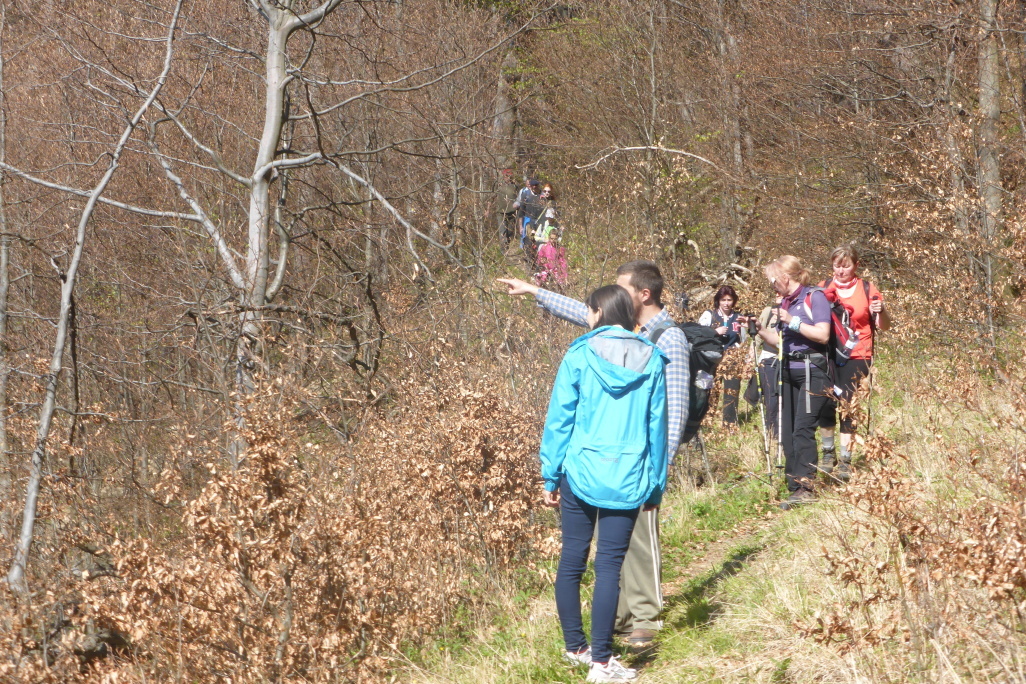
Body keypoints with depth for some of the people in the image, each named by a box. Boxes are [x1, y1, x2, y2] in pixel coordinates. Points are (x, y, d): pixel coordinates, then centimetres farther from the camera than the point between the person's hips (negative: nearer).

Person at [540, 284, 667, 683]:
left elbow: (559, 419, -2)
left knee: (572, 560, 12)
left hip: (581, 473, -1)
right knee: (609, 566, 1)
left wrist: (550, 476, 5)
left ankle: (575, 647, 21)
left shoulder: (580, 355, -4)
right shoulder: (651, 361, 2)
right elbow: (657, 426, 6)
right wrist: (656, 485, 13)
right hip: (628, 479, 1)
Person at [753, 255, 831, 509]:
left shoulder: (814, 297, -7)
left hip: (812, 371, -8)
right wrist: (760, 329, 9)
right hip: (789, 371, 8)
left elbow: (823, 335, -15)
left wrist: (793, 322, -16)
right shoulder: (785, 302, 15)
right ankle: (794, 487, 8)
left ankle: (805, 486, -16)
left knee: (802, 429, -16)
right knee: (787, 433, 4)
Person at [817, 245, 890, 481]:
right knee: (826, 405, -3)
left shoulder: (867, 290, 3)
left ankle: (845, 460, 4)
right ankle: (827, 453, 15)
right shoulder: (823, 288, 7)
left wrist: (881, 311, -17)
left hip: (856, 358, -1)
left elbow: (884, 326, 3)